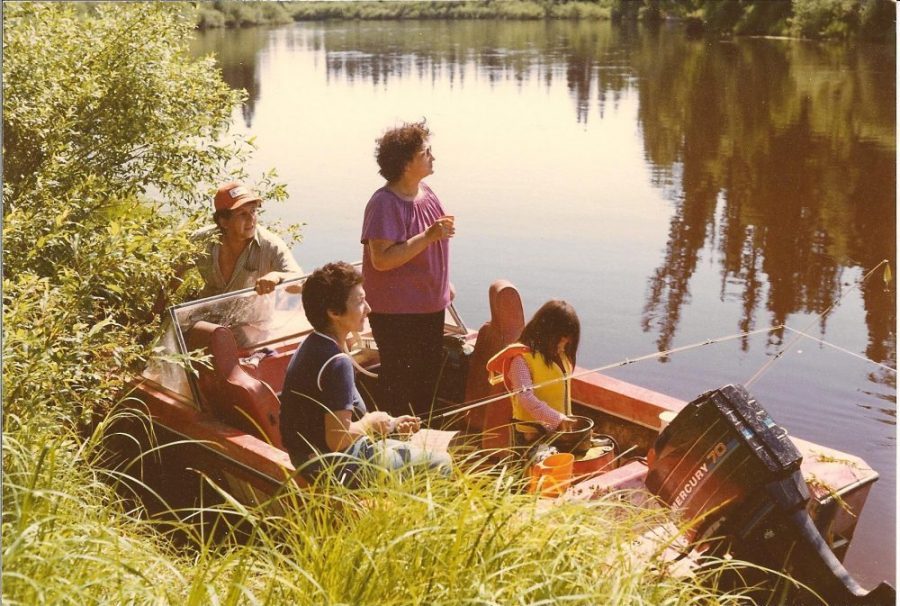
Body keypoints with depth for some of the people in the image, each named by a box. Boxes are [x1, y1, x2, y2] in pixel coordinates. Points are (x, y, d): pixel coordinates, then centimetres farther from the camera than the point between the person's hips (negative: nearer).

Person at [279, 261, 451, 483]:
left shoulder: (312, 346, 5)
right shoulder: (337, 363, -26)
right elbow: (337, 438, -28)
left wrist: (390, 424, 7)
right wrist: (369, 424, -9)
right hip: (334, 466, -10)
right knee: (440, 464, -2)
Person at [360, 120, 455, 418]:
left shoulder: (425, 192, 7)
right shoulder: (384, 203, -20)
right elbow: (382, 259, -29)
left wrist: (445, 284, 21)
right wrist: (429, 236, -30)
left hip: (431, 306, 9)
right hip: (396, 312, -9)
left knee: (428, 378, 19)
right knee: (399, 383, 2)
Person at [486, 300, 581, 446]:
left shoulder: (561, 355, 9)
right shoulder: (522, 358, -18)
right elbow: (525, 397, -26)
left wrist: (565, 418, 6)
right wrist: (557, 418, -30)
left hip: (558, 431, 8)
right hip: (533, 434, -7)